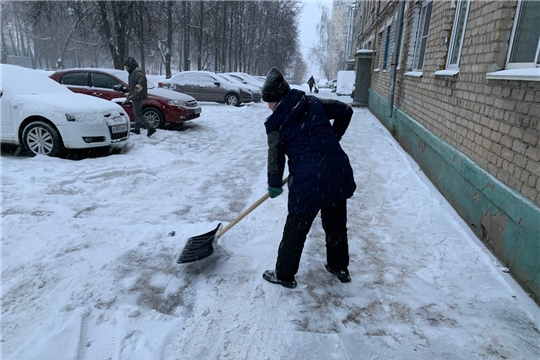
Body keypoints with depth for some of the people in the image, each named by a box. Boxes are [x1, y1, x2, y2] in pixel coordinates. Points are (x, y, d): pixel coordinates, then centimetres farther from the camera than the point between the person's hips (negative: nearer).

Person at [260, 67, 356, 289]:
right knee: (337, 224, 22)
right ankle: (340, 267, 41)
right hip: (339, 173, 5)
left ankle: (284, 275, 30)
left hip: (308, 181, -5)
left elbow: (275, 157, 3)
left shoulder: (275, 123, -2)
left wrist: (274, 185, 18)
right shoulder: (312, 102, 8)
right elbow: (345, 111, 14)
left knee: (295, 231, 12)